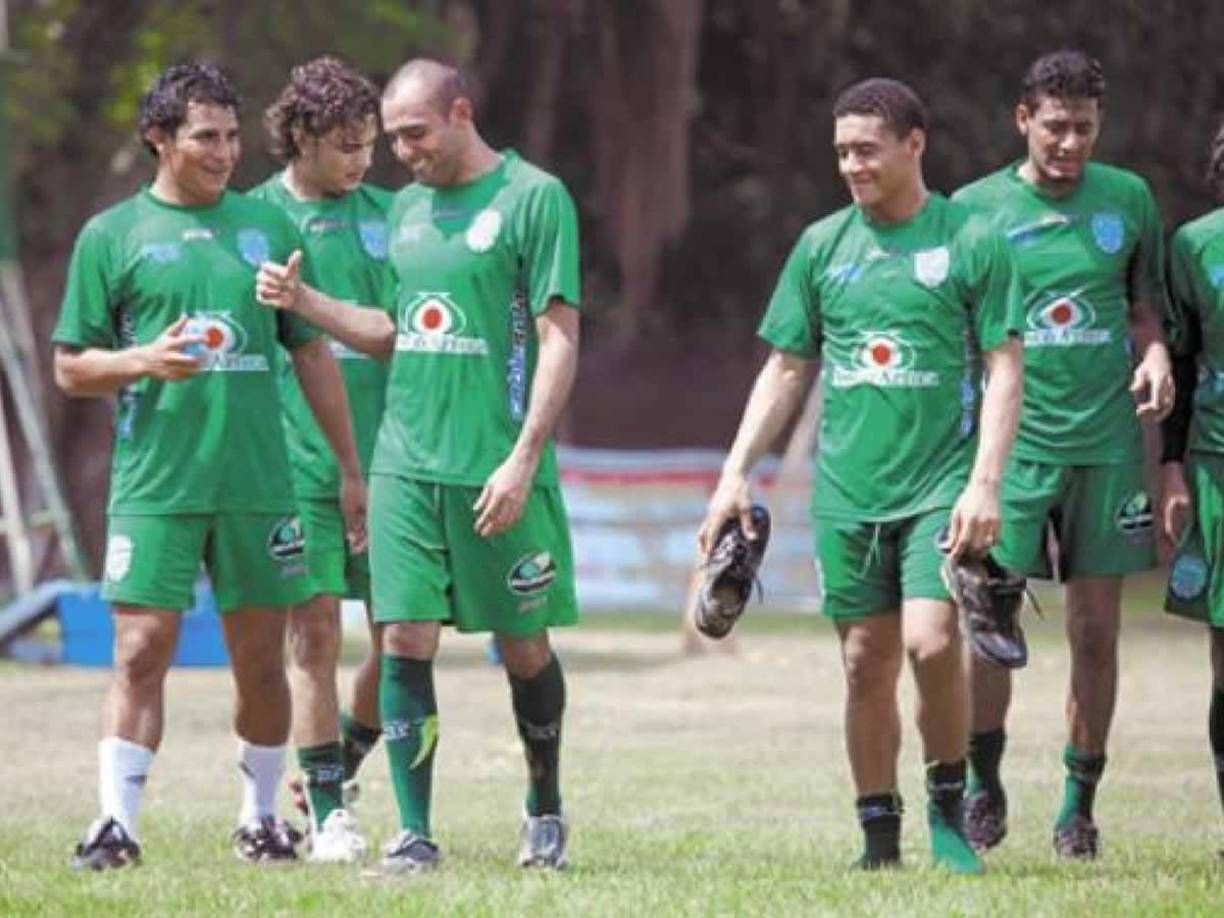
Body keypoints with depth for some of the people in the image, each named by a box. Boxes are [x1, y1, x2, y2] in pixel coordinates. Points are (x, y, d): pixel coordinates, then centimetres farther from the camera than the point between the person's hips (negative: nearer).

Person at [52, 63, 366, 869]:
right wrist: (145, 361, -15)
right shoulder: (112, 237, 4)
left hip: (259, 484, 2)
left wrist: (351, 469, 12)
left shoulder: (269, 227, 10)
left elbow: (313, 354, 15)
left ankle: (262, 817, 19)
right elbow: (71, 369, 5)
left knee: (261, 659, 6)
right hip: (154, 488, -2)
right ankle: (118, 822, -8)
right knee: (142, 652, -9)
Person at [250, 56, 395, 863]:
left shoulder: (387, 215, 9)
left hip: (386, 456, 3)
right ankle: (329, 813, 3)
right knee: (315, 636, -4)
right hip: (297, 461, -3)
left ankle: (335, 772, 22)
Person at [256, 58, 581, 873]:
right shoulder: (407, 208, 13)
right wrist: (303, 302, 6)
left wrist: (524, 459, -17)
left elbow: (559, 338, -10)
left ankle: (546, 812, 25)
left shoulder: (534, 198, -7)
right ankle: (414, 834, 0)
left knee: (523, 646, 6)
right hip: (406, 462, 5)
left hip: (497, 471, -5)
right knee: (406, 642, -3)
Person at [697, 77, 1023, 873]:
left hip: (941, 485, -4)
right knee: (866, 664, 4)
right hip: (848, 493, 4)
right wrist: (736, 476, 6)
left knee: (931, 642, -19)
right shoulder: (822, 246, 8)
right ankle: (879, 837, 14)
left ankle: (949, 808, 0)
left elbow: (1004, 371, -4)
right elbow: (787, 371, 13)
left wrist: (985, 484, -13)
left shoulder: (971, 242, -3)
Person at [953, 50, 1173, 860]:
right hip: (1012, 439, -2)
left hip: (1106, 439, 2)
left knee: (1097, 629, 2)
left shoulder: (1128, 199, 8)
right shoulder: (976, 208, 2)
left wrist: (1156, 356, -4)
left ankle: (1080, 804, 12)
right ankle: (984, 784, 9)